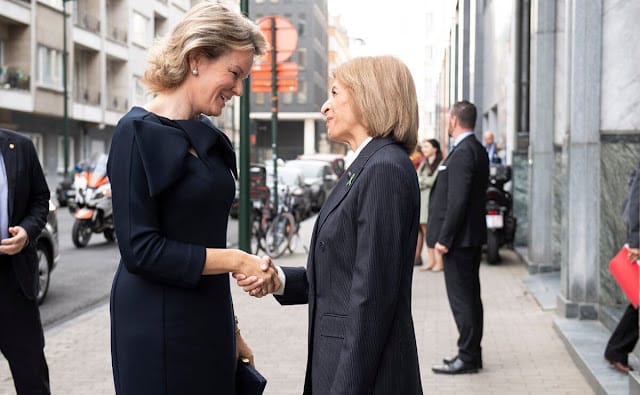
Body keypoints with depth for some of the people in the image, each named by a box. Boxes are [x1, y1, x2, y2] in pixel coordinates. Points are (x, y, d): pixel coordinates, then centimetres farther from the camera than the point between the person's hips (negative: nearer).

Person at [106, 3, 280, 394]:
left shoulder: (208, 137, 10)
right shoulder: (139, 132, -12)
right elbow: (140, 249, -18)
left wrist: (231, 329, 15)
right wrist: (237, 260, -16)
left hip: (209, 319, 7)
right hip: (158, 328, -7)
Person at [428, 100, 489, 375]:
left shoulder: (462, 153, -18)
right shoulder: (477, 150, 13)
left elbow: (457, 200, -23)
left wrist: (444, 238, -19)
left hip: (459, 238, -10)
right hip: (472, 237, 10)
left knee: (461, 298, -4)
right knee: (469, 296, 15)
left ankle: (467, 357, 3)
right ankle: (471, 354, 23)